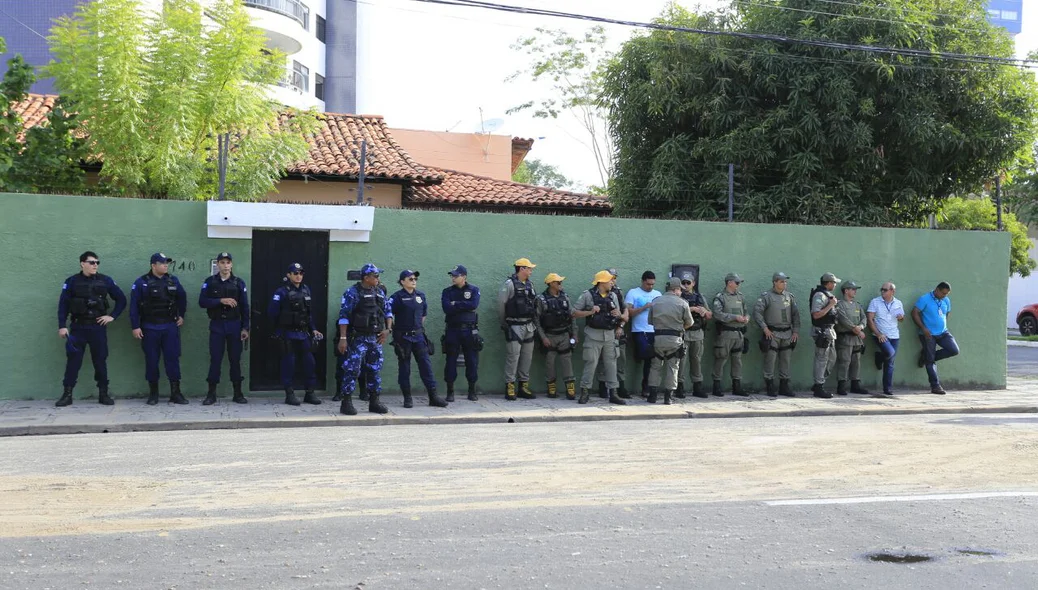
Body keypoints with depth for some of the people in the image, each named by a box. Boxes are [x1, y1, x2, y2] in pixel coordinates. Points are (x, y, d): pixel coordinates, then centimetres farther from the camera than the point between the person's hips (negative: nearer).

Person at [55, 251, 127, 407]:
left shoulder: (105, 281, 4)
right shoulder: (72, 282, 2)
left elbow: (121, 300, 11)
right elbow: (63, 304, 2)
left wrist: (112, 316, 1)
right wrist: (62, 326, -5)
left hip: (98, 327, 1)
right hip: (78, 327, -1)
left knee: (100, 361, 5)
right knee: (73, 360, -1)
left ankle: (103, 394, 13)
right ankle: (67, 394, 5)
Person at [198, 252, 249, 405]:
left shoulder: (239, 283, 3)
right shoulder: (210, 282, 3)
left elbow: (245, 307, 2)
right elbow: (202, 302, -7)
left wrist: (245, 328, -4)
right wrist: (221, 301, -19)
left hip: (234, 325, 0)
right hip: (216, 325, 0)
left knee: (235, 359, 4)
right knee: (215, 359, 0)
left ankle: (238, 393, 12)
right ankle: (211, 394, 7)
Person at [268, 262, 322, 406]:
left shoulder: (306, 290, 10)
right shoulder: (281, 292, -9)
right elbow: (272, 312, -10)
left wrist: (313, 329, 11)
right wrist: (280, 327, -1)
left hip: (304, 333, 5)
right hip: (288, 334, -5)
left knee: (309, 362, 5)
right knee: (289, 363, 1)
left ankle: (310, 393, 13)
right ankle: (289, 394, 8)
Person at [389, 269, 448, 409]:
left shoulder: (421, 296, 9)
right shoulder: (397, 297, -7)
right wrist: (394, 329, -5)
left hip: (418, 335, 4)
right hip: (402, 336, -4)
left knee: (426, 364, 1)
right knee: (404, 367, 4)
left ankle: (433, 396, 3)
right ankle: (407, 398, 11)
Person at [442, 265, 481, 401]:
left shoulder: (474, 290, 4)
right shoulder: (447, 292, 6)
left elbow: (474, 305, -15)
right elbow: (447, 308, -11)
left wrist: (456, 304, -10)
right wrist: (465, 306, -12)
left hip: (470, 330, 0)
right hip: (452, 330, 1)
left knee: (472, 360, 3)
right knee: (451, 360, 2)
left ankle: (472, 390, 14)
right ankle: (450, 391, 10)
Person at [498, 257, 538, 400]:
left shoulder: (529, 285, 12)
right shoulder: (509, 284, -11)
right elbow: (500, 304, -11)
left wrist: (533, 321, 13)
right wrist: (504, 323, -5)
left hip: (528, 326, 7)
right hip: (514, 327, -7)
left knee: (527, 356, 9)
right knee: (513, 356, -8)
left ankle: (523, 386, 18)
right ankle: (509, 387, -2)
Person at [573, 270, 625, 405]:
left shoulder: (613, 296, 13)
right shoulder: (588, 295, -3)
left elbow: (619, 313, 21)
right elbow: (574, 313, -4)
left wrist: (618, 314, -2)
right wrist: (590, 312, -17)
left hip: (610, 335, 5)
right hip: (593, 335, -5)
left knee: (611, 364, 5)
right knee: (590, 364, -5)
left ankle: (613, 393, 9)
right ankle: (585, 392, 3)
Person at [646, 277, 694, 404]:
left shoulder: (655, 301, 3)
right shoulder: (682, 303, -4)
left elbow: (650, 321, 8)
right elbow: (689, 323, 4)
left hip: (658, 338, 2)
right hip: (675, 339, -2)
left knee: (656, 366, 12)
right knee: (672, 367, 7)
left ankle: (652, 395, 9)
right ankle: (668, 396, 7)